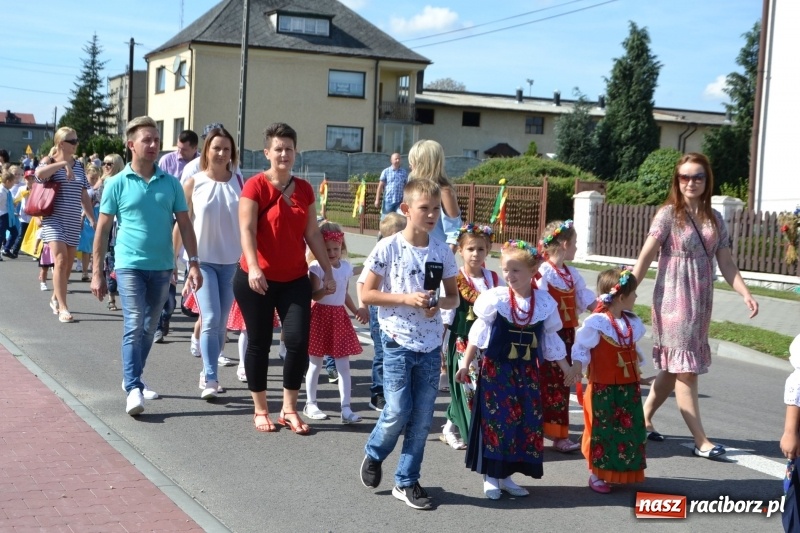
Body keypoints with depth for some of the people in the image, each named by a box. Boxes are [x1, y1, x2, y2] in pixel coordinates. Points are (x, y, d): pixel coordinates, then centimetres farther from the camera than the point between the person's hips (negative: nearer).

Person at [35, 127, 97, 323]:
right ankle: (63, 307, -15)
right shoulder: (50, 163, -4)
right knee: (61, 261, -17)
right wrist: (63, 163, -27)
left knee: (68, 264, 9)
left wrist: (93, 219, 12)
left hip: (73, 221, 6)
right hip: (54, 219, -6)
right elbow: (39, 173, -29)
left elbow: (84, 196, 16)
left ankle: (55, 299, 30)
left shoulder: (79, 166, 12)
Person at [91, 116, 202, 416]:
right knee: (134, 325, -12)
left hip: (162, 267, 4)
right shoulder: (117, 184, -3)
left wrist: (194, 262, -3)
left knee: (149, 329, 13)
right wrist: (97, 272, -3)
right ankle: (133, 389, -10)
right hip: (130, 265, -3)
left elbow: (184, 224, 6)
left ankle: (132, 379, 29)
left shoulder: (170, 183, 4)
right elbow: (102, 230, -1)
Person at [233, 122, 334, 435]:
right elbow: (247, 229, -18)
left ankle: (289, 410, 11)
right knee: (259, 343, 6)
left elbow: (312, 233, 11)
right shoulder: (256, 186, -9)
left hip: (295, 280, 4)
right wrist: (253, 267, -32)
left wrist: (328, 271, 10)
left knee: (298, 341, -5)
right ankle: (260, 410, 21)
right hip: (257, 280, -4)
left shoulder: (304, 189, 7)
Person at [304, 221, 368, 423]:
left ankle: (346, 408, 4)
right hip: (320, 316, -5)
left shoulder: (346, 266, 7)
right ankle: (310, 404, 20)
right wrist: (326, 290, -39)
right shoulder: (316, 267, -11)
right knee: (315, 364, 7)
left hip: (340, 317, 5)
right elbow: (314, 295, -20)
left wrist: (356, 311, 13)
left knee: (344, 365, 2)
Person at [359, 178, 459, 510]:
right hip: (397, 343, -4)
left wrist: (439, 303, -11)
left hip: (431, 345, 4)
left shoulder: (442, 252, 2)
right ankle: (373, 454, 26)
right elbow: (366, 295, -7)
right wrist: (407, 298, -18)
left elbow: (454, 297, 11)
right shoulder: (388, 248, -9)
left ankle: (406, 481, 20)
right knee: (398, 412, -5)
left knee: (423, 418, 6)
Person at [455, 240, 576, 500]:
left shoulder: (545, 302, -2)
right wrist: (465, 365, -3)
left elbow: (550, 339, 10)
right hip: (495, 369, -3)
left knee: (527, 422, 5)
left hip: (527, 372, 3)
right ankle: (491, 477, 11)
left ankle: (506, 476, 19)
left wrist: (566, 367, 13)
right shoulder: (495, 298, -10)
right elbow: (478, 334, -3)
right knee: (496, 420, -2)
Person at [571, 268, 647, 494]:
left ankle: (625, 472, 25)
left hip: (629, 388, 7)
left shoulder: (632, 322, 6)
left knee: (630, 430, 10)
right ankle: (597, 475, 14)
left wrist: (638, 371, 19)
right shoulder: (595, 322, -17)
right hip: (604, 389, -7)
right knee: (603, 431, 2)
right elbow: (581, 348, -12)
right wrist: (577, 367, -25)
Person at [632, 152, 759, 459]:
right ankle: (701, 441, -3)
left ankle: (643, 420, 26)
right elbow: (646, 256, -12)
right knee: (685, 368, -5)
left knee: (674, 367, 11)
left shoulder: (714, 219, 10)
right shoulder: (668, 214, -6)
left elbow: (726, 263, 8)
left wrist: (745, 294, -3)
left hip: (702, 302, 6)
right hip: (673, 301, -6)